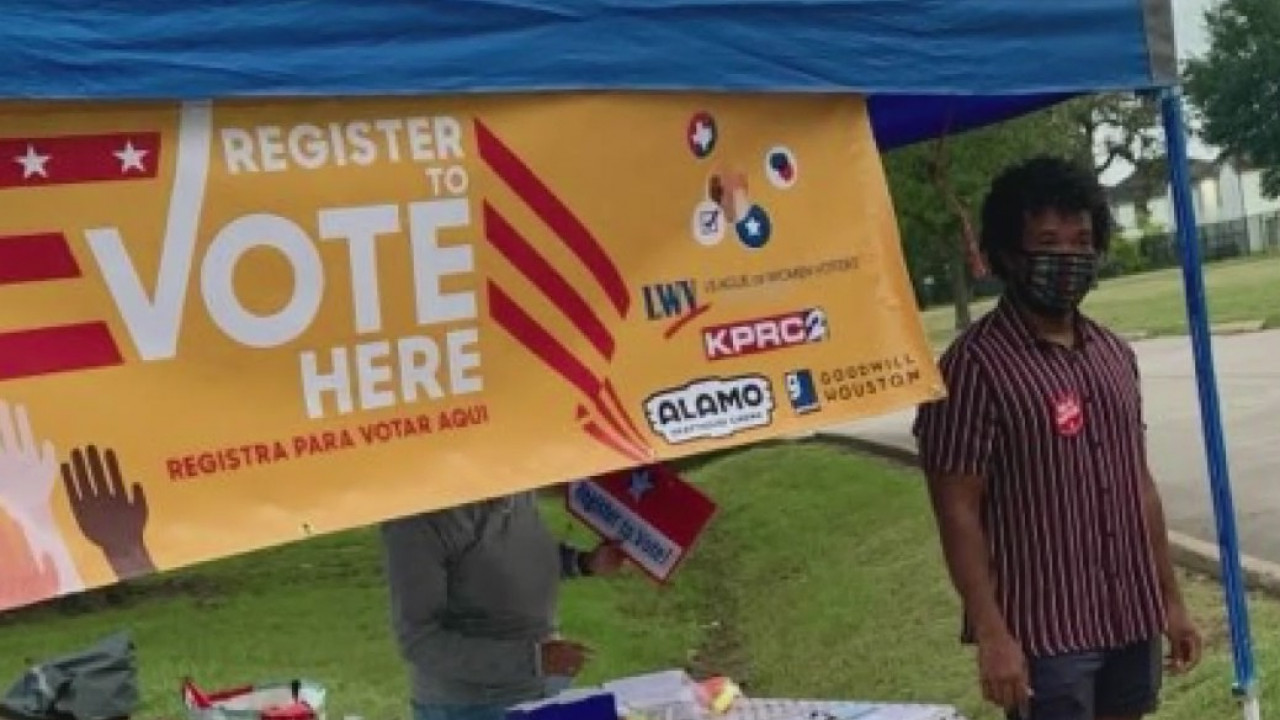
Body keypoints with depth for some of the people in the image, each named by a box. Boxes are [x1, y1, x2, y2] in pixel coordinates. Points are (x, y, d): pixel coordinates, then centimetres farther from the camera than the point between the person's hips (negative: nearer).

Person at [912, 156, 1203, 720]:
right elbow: (958, 512, -14)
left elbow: (1139, 483, 14)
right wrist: (992, 634, -17)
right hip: (1044, 630, -6)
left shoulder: (1114, 354, 9)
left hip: (1133, 618, 7)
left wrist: (1170, 599, 14)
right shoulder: (975, 364, -14)